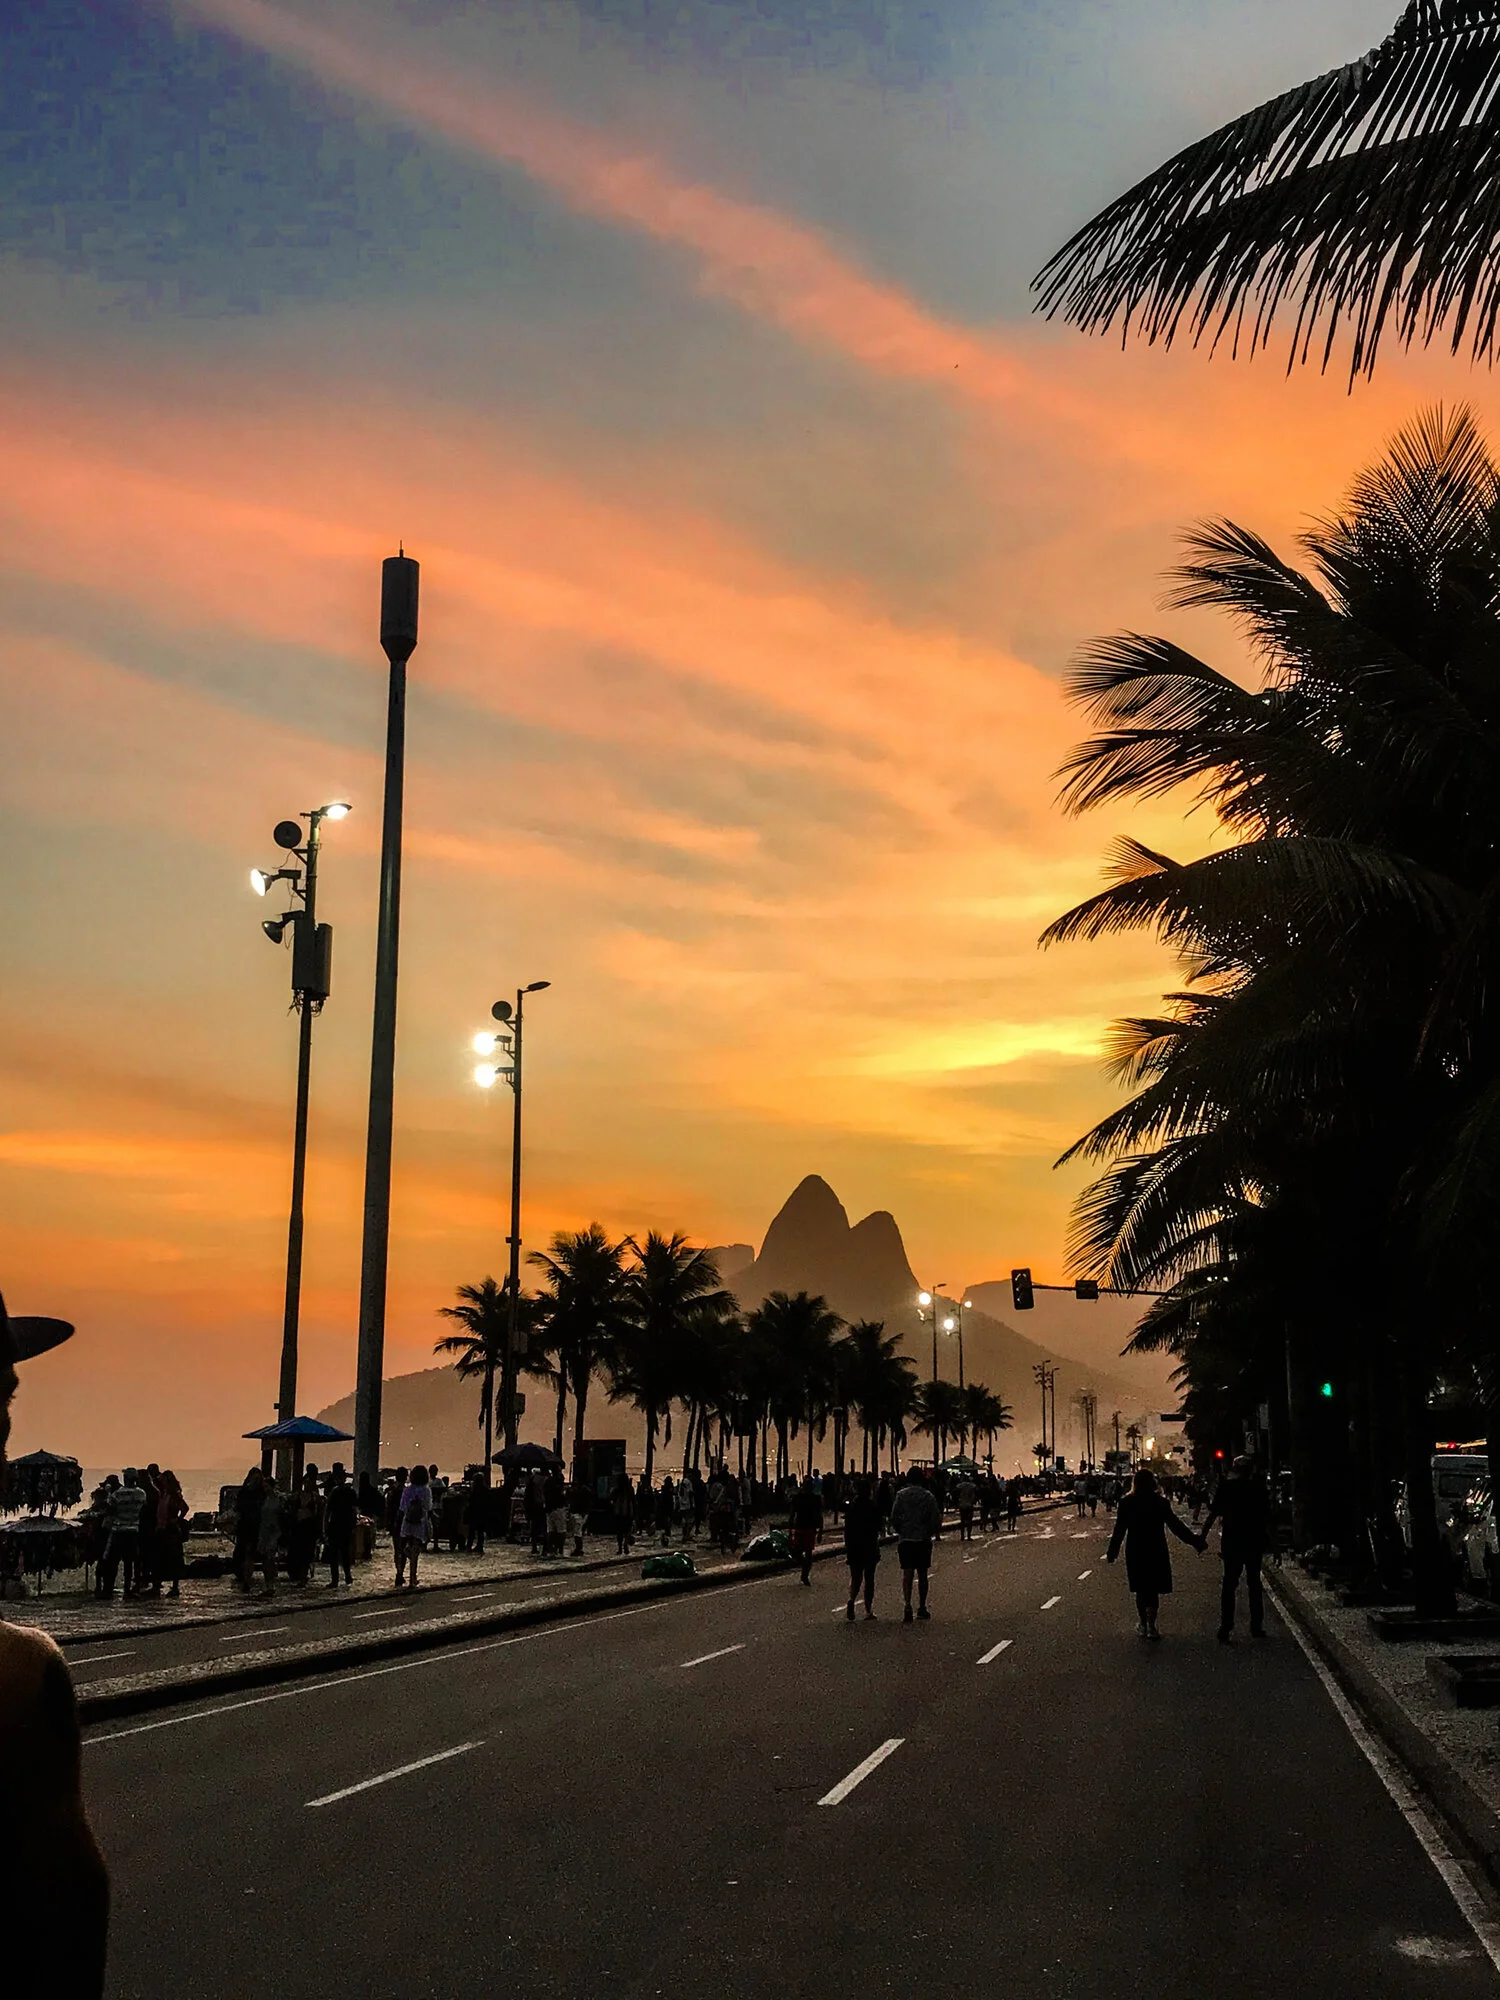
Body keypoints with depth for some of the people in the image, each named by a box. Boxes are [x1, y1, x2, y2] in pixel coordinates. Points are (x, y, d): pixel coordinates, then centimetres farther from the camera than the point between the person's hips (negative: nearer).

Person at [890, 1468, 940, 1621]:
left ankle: (907, 1605, -21)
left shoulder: (901, 1495, -4)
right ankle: (922, 1607, 19)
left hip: (905, 1539, -1)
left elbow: (894, 1518, -6)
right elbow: (936, 1519, -3)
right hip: (924, 1540, 1)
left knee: (907, 1574, -2)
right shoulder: (929, 1496, -3)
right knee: (922, 1574, 13)